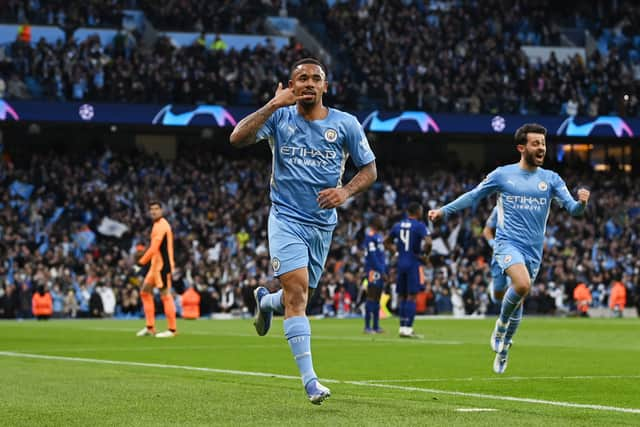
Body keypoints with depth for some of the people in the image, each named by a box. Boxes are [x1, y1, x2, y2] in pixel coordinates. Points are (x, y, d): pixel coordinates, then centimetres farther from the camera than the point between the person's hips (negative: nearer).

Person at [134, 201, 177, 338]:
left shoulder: (161, 226, -15)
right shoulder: (158, 225, 16)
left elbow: (154, 248, -21)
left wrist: (140, 263, -20)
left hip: (162, 265, -10)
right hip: (156, 265, 10)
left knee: (165, 295, -7)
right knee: (145, 292, 10)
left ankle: (172, 330, -3)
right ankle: (150, 328, 12)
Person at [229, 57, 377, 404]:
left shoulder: (346, 124, 1)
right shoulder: (279, 117, -2)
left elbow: (369, 170, 7)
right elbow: (237, 138, -17)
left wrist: (346, 191, -13)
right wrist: (273, 105, -22)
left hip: (323, 223, 3)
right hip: (286, 217, -3)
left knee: (299, 296, 13)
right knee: (297, 290, -19)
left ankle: (265, 300, 51)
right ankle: (309, 379, -20)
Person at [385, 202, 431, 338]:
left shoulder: (398, 226, 9)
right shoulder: (419, 226, -10)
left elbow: (387, 242, 20)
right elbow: (428, 242, -23)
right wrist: (425, 255, -7)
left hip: (401, 264, 6)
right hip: (414, 264, -6)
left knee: (402, 295, 12)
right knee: (411, 296, -3)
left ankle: (402, 327, 15)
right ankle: (407, 328, -7)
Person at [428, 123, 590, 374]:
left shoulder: (551, 179, 5)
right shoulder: (502, 175, 1)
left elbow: (573, 209, -3)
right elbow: (474, 196, 12)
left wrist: (581, 202, -26)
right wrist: (444, 211, 10)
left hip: (534, 249, 3)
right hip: (508, 242, -3)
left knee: (519, 298, 9)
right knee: (522, 285, -29)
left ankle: (503, 348, 30)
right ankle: (501, 323, -2)